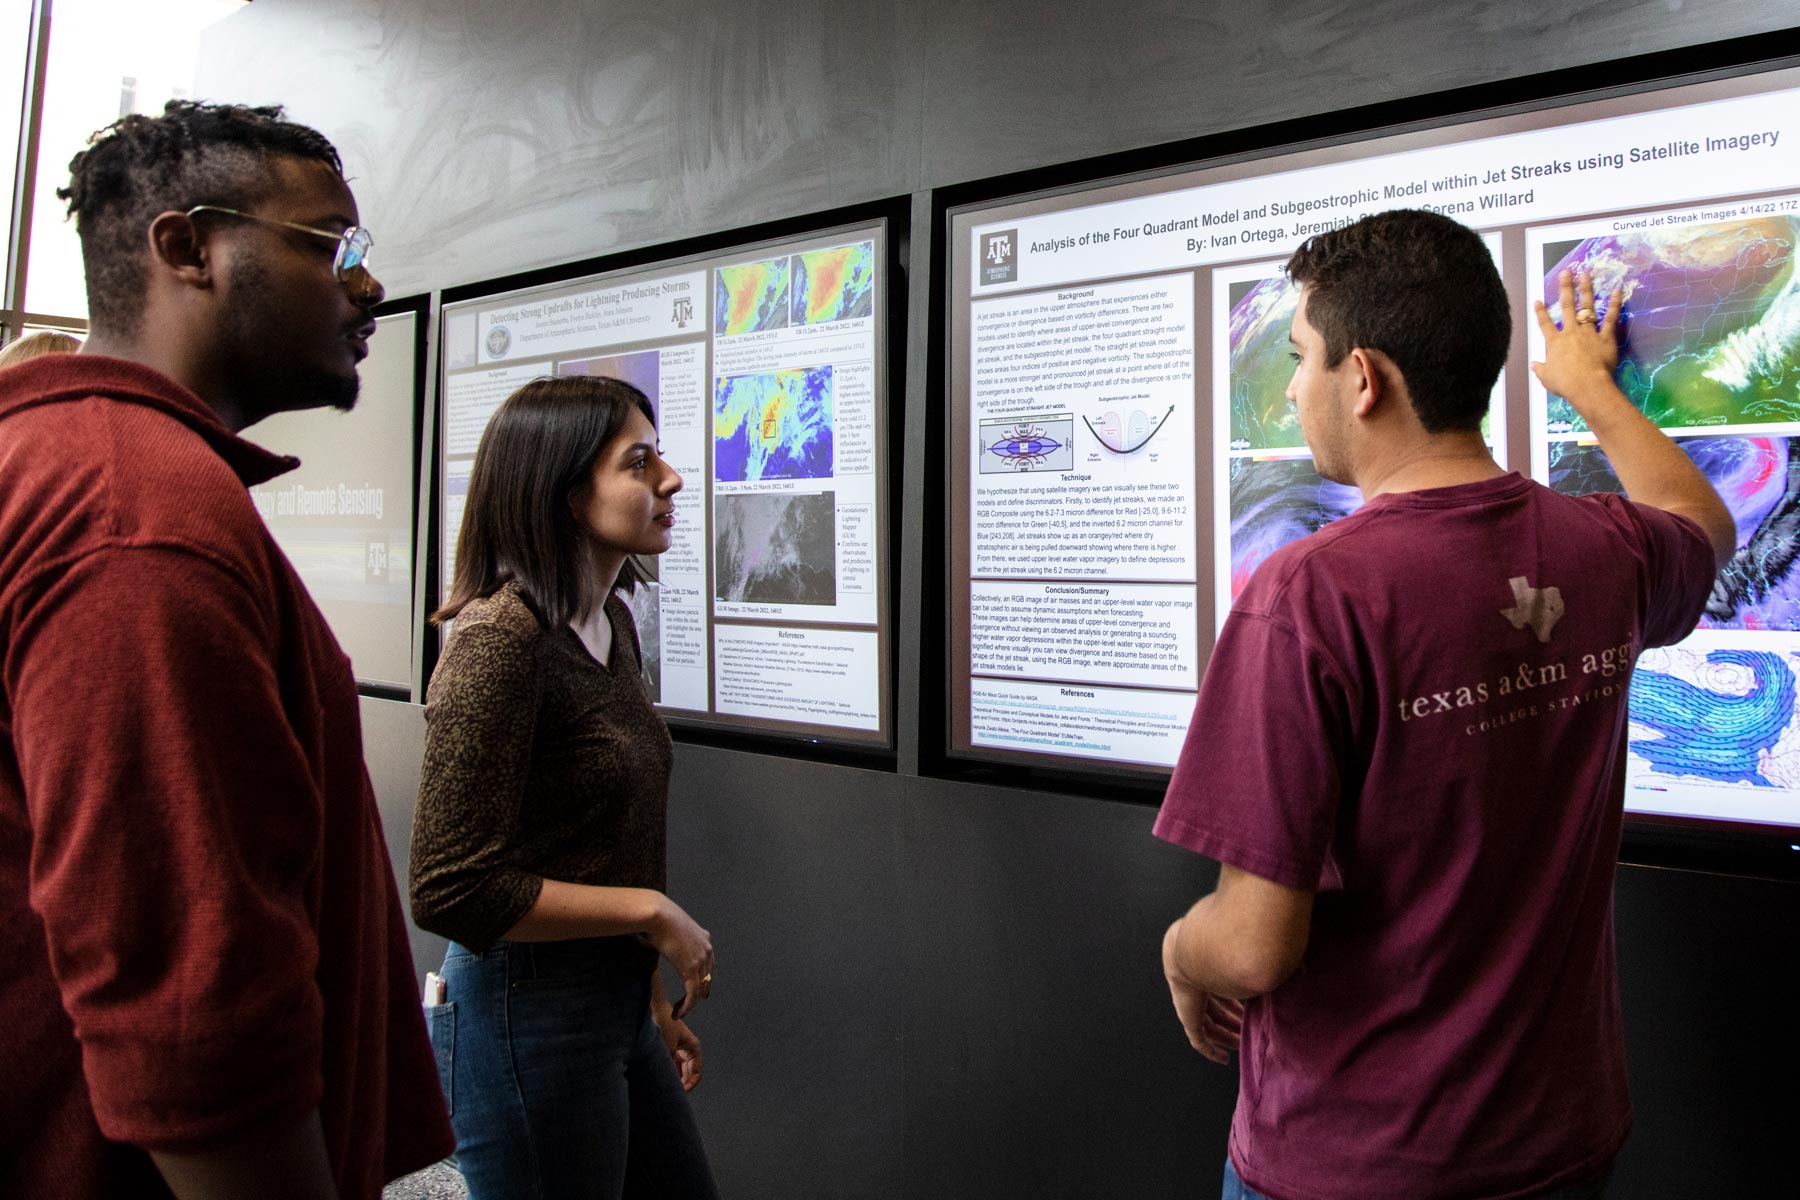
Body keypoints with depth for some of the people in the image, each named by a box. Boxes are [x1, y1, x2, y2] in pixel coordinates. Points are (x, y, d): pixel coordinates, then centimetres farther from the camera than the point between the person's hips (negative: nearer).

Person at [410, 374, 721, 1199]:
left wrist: (652, 1000, 15)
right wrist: (653, 913, -17)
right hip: (528, 1015, -8)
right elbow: (449, 891, -23)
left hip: (614, 1004, 8)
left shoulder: (611, 622, 6)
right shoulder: (500, 639, -21)